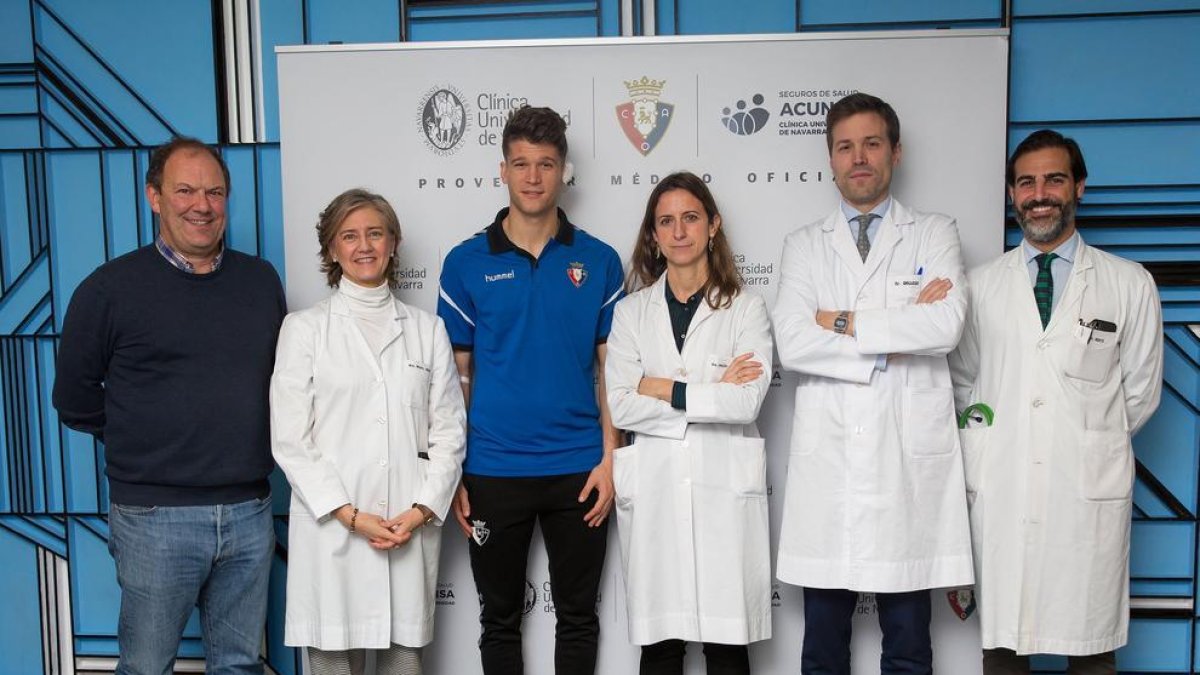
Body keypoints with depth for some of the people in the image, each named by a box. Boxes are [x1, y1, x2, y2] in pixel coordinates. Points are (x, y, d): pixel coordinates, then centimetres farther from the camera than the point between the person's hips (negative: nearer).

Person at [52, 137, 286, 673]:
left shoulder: (262, 281, 7)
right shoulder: (110, 288, -4)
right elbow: (76, 401, 3)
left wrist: (245, 437, 8)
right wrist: (145, 440, 5)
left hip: (250, 512, 3)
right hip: (155, 515, -3)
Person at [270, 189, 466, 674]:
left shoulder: (427, 329, 10)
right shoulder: (304, 328, 4)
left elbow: (448, 429, 7)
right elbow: (290, 439, -1)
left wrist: (420, 511, -5)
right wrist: (351, 515, -8)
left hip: (412, 526, 2)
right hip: (332, 526, -2)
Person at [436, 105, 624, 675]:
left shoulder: (598, 261, 1)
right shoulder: (466, 262, 0)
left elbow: (610, 370, 3)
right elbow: (455, 376, 2)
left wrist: (608, 459, -5)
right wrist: (451, 473, -1)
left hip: (578, 470, 0)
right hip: (492, 472, 0)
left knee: (578, 617, 14)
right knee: (500, 618, 15)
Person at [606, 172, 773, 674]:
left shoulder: (746, 309, 5)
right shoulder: (631, 312, 8)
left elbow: (748, 401, -10)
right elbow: (619, 406, -4)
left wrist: (665, 389, -8)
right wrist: (712, 393, -8)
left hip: (724, 491, -1)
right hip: (653, 493, 2)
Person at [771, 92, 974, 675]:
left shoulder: (935, 234, 8)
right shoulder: (804, 245, 11)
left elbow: (946, 326, -11)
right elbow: (792, 344, -5)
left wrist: (846, 322, -7)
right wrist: (898, 332, -9)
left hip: (910, 459, -1)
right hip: (827, 462, 1)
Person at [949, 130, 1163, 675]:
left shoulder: (1129, 284, 5)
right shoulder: (981, 286, 8)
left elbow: (1141, 391, 10)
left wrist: (1091, 443, 12)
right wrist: (996, 442, 8)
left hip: (1090, 493, -1)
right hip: (999, 491, 1)